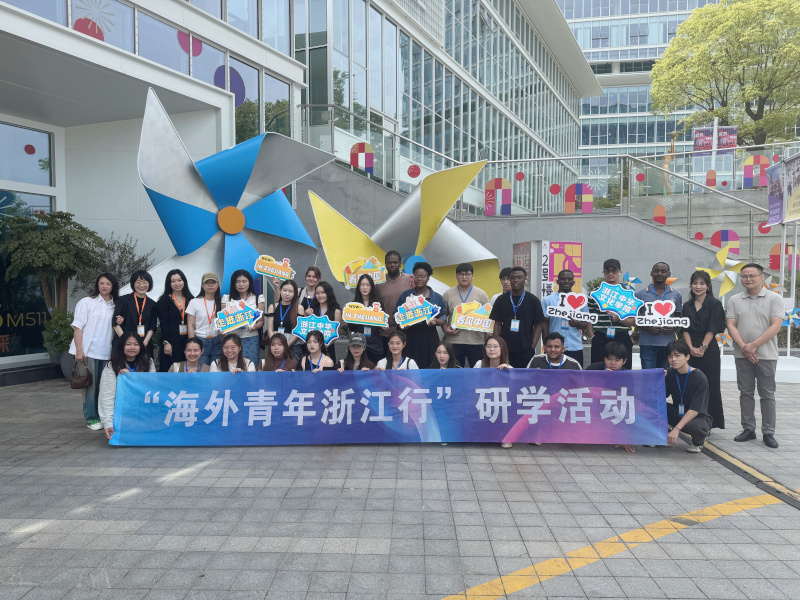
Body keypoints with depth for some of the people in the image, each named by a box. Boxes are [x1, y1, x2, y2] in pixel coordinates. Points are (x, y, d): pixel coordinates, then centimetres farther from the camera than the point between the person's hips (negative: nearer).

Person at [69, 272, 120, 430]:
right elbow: (78, 327, -3)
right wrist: (79, 350, -11)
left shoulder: (116, 306, 14)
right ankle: (91, 418, 7)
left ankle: (104, 416, 16)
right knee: (91, 385, -1)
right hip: (89, 351, -4)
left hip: (107, 352, 4)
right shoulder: (86, 302, 2)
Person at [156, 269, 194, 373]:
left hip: (188, 341, 3)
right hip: (171, 342, -3)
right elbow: (163, 323, -4)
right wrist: (166, 342, -13)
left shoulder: (191, 300, 12)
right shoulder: (164, 300, 4)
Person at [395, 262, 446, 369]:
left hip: (429, 339, 0)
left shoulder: (437, 298, 9)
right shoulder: (405, 295, 10)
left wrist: (435, 321, -13)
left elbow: (443, 319, 9)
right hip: (410, 337, 0)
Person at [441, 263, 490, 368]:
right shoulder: (448, 294, 7)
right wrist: (445, 329, -6)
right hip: (454, 341, 0)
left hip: (476, 341, 0)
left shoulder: (481, 294, 7)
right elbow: (442, 316, 12)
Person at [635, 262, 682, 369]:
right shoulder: (640, 294, 4)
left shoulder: (676, 295, 11)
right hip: (647, 343, -2)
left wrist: (674, 328, -5)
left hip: (668, 344, 2)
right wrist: (647, 328, -13)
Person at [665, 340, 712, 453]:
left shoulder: (699, 378, -19)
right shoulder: (670, 373, -2)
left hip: (698, 417, -4)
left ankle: (698, 441, -1)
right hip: (677, 413, 4)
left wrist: (676, 429, -32)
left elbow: (695, 410, -24)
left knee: (695, 426, -41)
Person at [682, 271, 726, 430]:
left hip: (709, 351, -3)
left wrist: (702, 347, -15)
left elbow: (712, 329, -7)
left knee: (710, 387, -1)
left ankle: (713, 421, 7)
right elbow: (685, 329, 5)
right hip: (691, 351, 4)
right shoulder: (687, 306, 13)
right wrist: (691, 348, -10)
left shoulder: (715, 304, 1)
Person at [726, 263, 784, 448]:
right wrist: (744, 347, -12)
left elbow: (776, 326, -10)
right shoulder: (734, 300, 7)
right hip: (742, 355, 3)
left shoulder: (774, 299, -1)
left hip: (766, 354, -3)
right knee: (745, 393, 8)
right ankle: (748, 429, 16)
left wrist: (753, 345, -16)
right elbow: (731, 326, 2)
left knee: (767, 394, 3)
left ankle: (768, 432, 10)